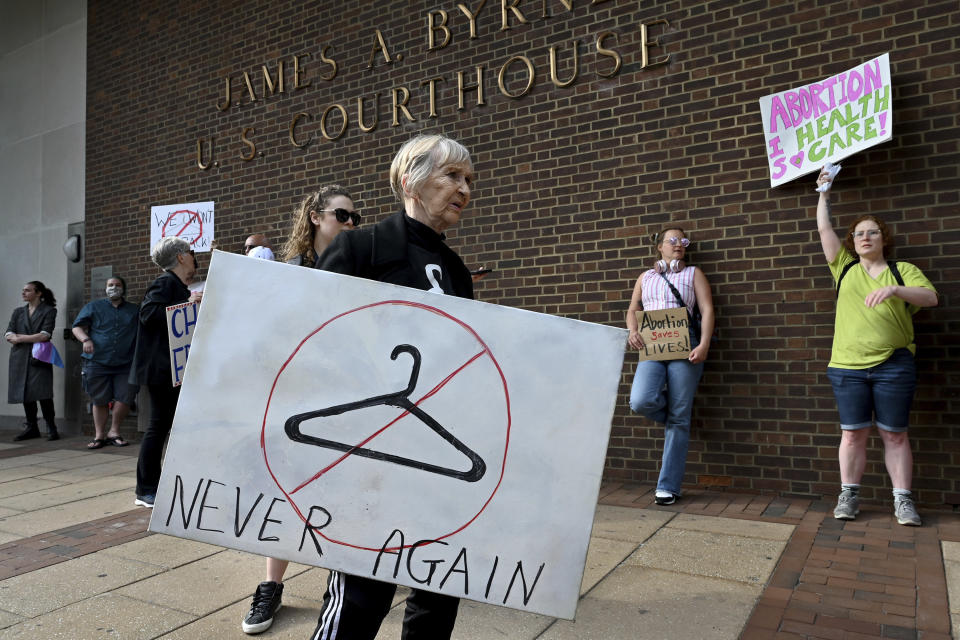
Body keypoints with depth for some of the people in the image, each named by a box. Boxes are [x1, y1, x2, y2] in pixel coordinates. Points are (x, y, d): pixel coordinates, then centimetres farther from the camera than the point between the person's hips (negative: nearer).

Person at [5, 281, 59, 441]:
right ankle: (31, 427, 14)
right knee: (25, 394, 5)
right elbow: (8, 335, 7)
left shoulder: (49, 311, 4)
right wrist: (33, 338, -11)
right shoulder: (18, 311, 18)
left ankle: (51, 428, -4)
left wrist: (21, 338, -3)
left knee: (43, 393, -12)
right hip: (20, 358, 5)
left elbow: (45, 335, -9)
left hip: (39, 358, -5)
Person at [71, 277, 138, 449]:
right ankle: (99, 435, 17)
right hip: (97, 362, -1)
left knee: (125, 399, -6)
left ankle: (114, 432, 12)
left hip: (125, 364, 1)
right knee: (100, 401, 5)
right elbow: (77, 327, 6)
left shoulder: (134, 310, 15)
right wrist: (86, 339, -14)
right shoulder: (93, 307, 11)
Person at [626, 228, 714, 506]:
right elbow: (633, 310, 17)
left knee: (678, 419, -3)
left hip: (684, 347, -2)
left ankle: (668, 486, 5)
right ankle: (675, 414, 13)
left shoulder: (693, 274, 13)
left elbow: (707, 309, 2)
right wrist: (633, 331, -6)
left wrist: (704, 344, -14)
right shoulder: (646, 277, 21)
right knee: (641, 402, -24)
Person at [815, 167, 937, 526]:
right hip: (848, 366, 1)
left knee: (894, 434, 3)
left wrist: (895, 289, -23)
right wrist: (824, 193, 18)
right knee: (853, 433, 1)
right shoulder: (845, 267, 13)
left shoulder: (902, 270, 8)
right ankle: (848, 496, 8)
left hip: (893, 366, -1)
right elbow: (824, 229, 12)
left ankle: (903, 500, 10)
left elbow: (931, 297, -7)